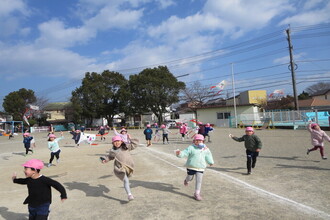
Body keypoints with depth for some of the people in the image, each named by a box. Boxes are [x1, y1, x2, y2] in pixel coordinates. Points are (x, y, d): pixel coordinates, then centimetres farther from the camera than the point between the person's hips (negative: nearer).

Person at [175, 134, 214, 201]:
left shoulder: (206, 149, 5)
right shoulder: (191, 148, -9)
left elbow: (208, 156, 22)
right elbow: (184, 153, -16)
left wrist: (211, 162, 28)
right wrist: (179, 153, -35)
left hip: (200, 168, 2)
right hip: (191, 167, -2)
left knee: (199, 181, -2)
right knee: (190, 178, 14)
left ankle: (197, 194, 12)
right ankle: (187, 180, 52)